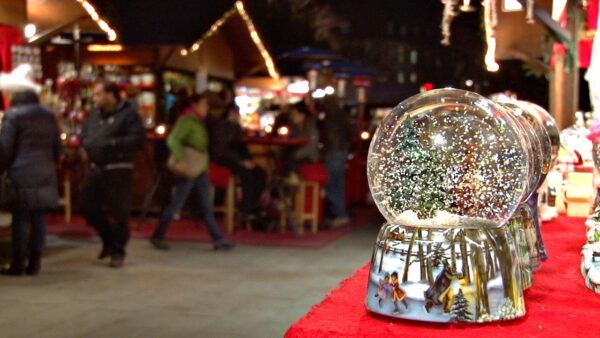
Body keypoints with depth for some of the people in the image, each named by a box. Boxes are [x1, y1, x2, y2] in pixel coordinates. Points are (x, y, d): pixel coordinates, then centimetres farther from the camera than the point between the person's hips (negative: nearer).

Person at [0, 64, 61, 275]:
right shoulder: (48, 115, 10)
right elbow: (57, 146, 14)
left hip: (21, 173, -5)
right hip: (45, 174, 5)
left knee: (19, 218, 0)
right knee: (38, 217, 8)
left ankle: (18, 264, 4)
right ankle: (34, 263, 11)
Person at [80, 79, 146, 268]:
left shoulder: (128, 113, -7)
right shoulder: (95, 114, 15)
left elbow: (139, 139, -16)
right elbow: (84, 136, 21)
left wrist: (112, 144, -19)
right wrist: (89, 144, -2)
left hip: (118, 169, -7)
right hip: (95, 168, 7)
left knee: (119, 211, -3)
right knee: (87, 205, 10)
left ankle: (118, 251, 11)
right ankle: (109, 241, 28)